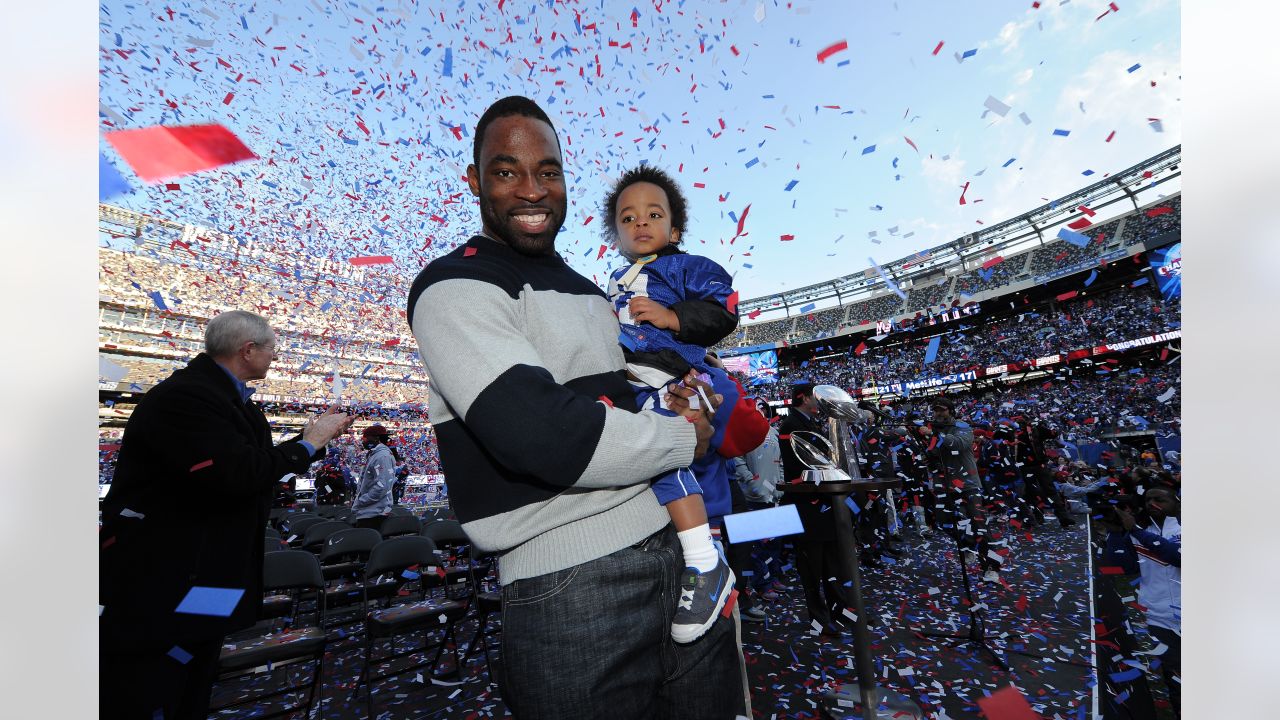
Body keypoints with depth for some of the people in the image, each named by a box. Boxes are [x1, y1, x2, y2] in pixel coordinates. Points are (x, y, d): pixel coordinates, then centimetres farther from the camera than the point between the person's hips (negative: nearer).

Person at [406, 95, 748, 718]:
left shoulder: (587, 290, 17)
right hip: (569, 589, -7)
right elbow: (542, 435, -25)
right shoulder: (455, 287, -10)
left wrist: (671, 399, 2)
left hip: (675, 544, 8)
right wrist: (685, 438, -10)